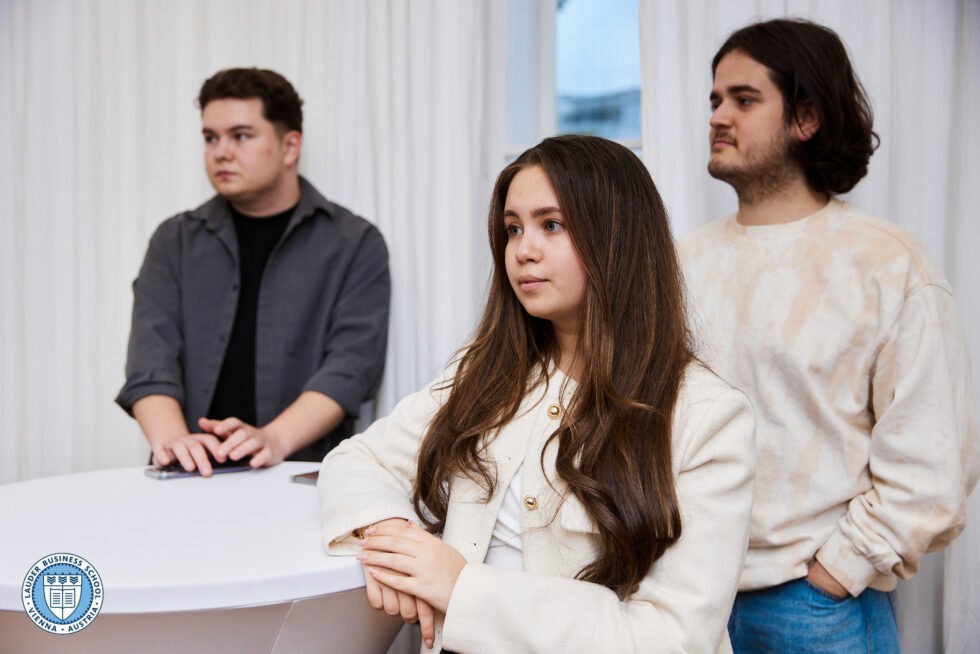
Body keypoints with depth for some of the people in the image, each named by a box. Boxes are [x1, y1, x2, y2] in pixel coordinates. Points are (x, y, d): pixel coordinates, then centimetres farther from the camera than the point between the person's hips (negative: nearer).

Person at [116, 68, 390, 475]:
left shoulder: (355, 244, 6)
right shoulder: (176, 241, 15)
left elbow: (351, 364, -6)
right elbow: (151, 357, 3)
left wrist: (274, 440, -22)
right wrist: (171, 439, -17)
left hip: (300, 474, -2)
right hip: (191, 477, 2)